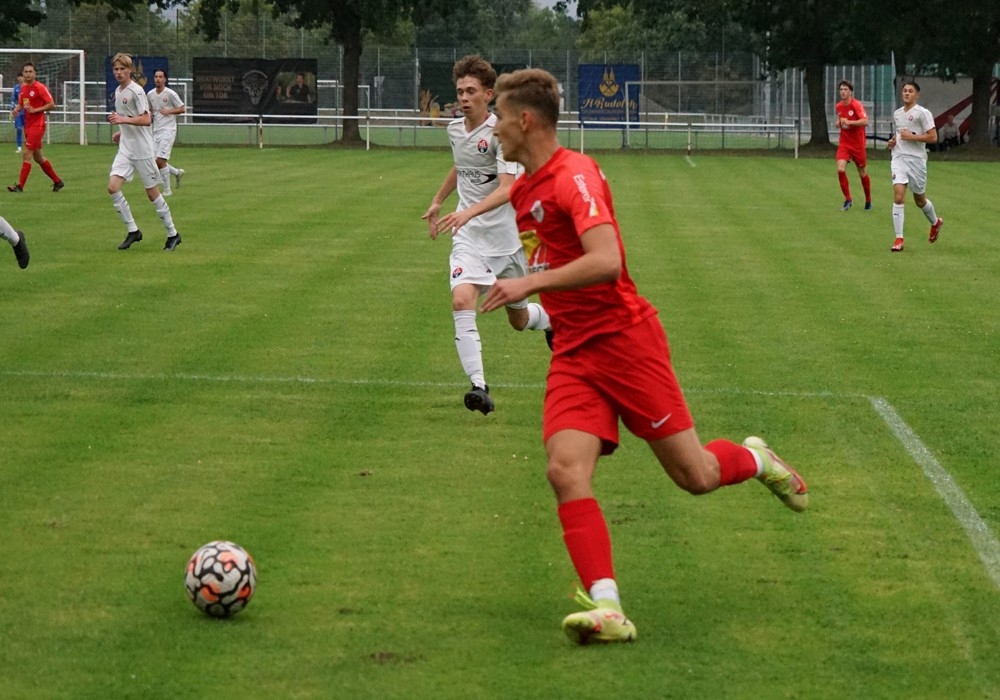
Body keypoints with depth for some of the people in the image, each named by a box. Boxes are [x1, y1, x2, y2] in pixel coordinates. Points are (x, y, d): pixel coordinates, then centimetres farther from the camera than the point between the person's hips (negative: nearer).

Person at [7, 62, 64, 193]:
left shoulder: (40, 88, -11)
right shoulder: (23, 88, 11)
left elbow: (51, 105, -14)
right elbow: (21, 104, 23)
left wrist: (35, 110, -21)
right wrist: (17, 109, 0)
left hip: (37, 125, -9)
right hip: (28, 126, 9)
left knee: (27, 154, -12)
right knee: (38, 157, 14)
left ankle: (20, 186, -11)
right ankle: (57, 181, 26)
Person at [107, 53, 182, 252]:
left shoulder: (136, 91, -13)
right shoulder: (118, 92, 13)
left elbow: (146, 120, -20)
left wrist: (123, 120, -26)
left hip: (142, 150, -7)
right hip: (125, 149, 8)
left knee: (152, 193, -1)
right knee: (113, 187, -9)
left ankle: (172, 234, 13)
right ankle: (132, 231, 0)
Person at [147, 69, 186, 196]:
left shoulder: (170, 94, -8)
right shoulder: (150, 95, 8)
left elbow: (182, 109, -2)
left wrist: (169, 111, -17)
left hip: (168, 130, -6)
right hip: (156, 131, 6)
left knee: (160, 161, -15)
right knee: (155, 161, 2)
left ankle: (167, 190, -3)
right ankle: (178, 172, 28)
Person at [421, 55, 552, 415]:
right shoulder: (454, 128, 3)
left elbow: (507, 189, -28)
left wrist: (469, 212, -41)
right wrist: (437, 202, 28)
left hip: (506, 237, -4)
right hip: (469, 237, 4)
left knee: (518, 320, 12)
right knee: (462, 301, -23)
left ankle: (554, 320, 49)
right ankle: (478, 386, -27)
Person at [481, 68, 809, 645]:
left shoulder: (574, 176, -16)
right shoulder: (523, 189, 13)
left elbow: (606, 261, -32)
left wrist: (529, 283, -33)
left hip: (624, 338, -7)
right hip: (572, 353, 7)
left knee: (696, 475, -1)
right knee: (566, 470, -17)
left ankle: (756, 460, 34)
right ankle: (607, 608, -23)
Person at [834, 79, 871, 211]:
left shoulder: (857, 105, -14)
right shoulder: (839, 106, 6)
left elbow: (865, 121, -27)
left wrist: (849, 122, -35)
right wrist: (839, 123, 3)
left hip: (858, 144, -4)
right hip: (844, 143, 4)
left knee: (862, 173, 8)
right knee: (840, 169, -16)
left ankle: (868, 200, 28)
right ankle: (847, 199, -4)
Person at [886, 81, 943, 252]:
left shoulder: (923, 113, -6)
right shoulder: (896, 114, 13)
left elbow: (933, 137, -11)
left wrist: (911, 136, -18)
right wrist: (892, 141, 10)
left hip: (916, 159, -4)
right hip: (899, 158, 4)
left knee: (919, 200, 11)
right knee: (898, 197, -13)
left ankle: (935, 223, 43)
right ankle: (899, 239, -13)